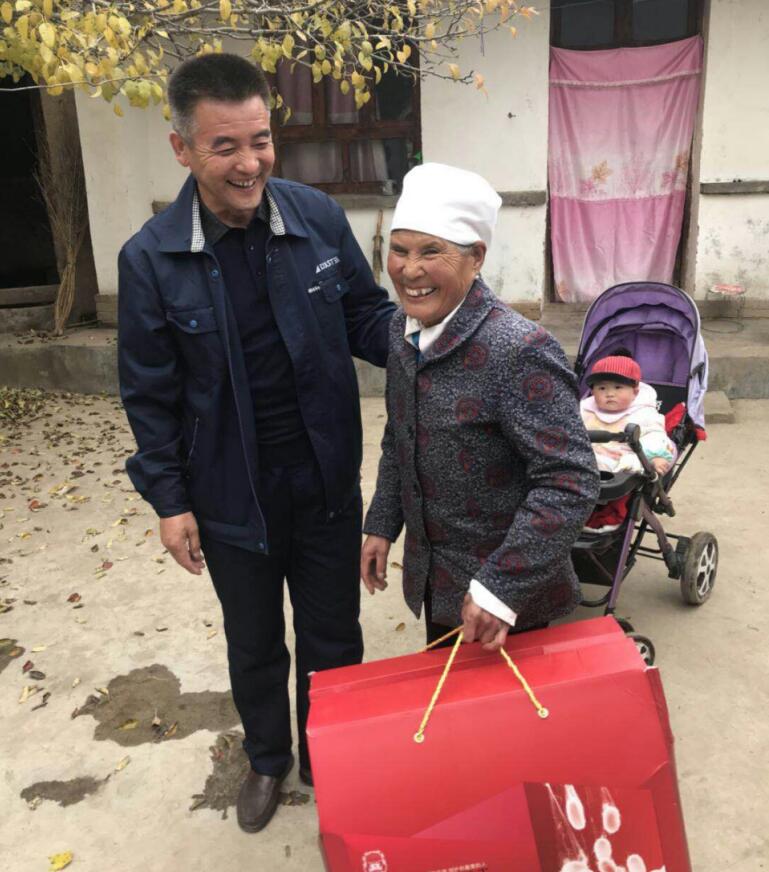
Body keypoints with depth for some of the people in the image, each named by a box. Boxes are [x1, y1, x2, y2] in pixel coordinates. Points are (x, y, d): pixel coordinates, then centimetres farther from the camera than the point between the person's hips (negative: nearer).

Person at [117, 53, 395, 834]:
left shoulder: (319, 219, -10)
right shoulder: (151, 258, -12)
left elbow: (366, 318, 1)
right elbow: (150, 392, -5)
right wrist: (168, 499, -4)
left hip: (325, 480, 1)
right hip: (231, 494, 0)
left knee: (333, 637, 19)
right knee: (254, 644, 21)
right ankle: (267, 759, 49)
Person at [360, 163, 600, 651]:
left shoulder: (518, 352, -25)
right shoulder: (404, 332, -1)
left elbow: (571, 482, -27)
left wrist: (500, 588, -28)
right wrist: (382, 526, 10)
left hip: (505, 597, -6)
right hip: (434, 583, 7)